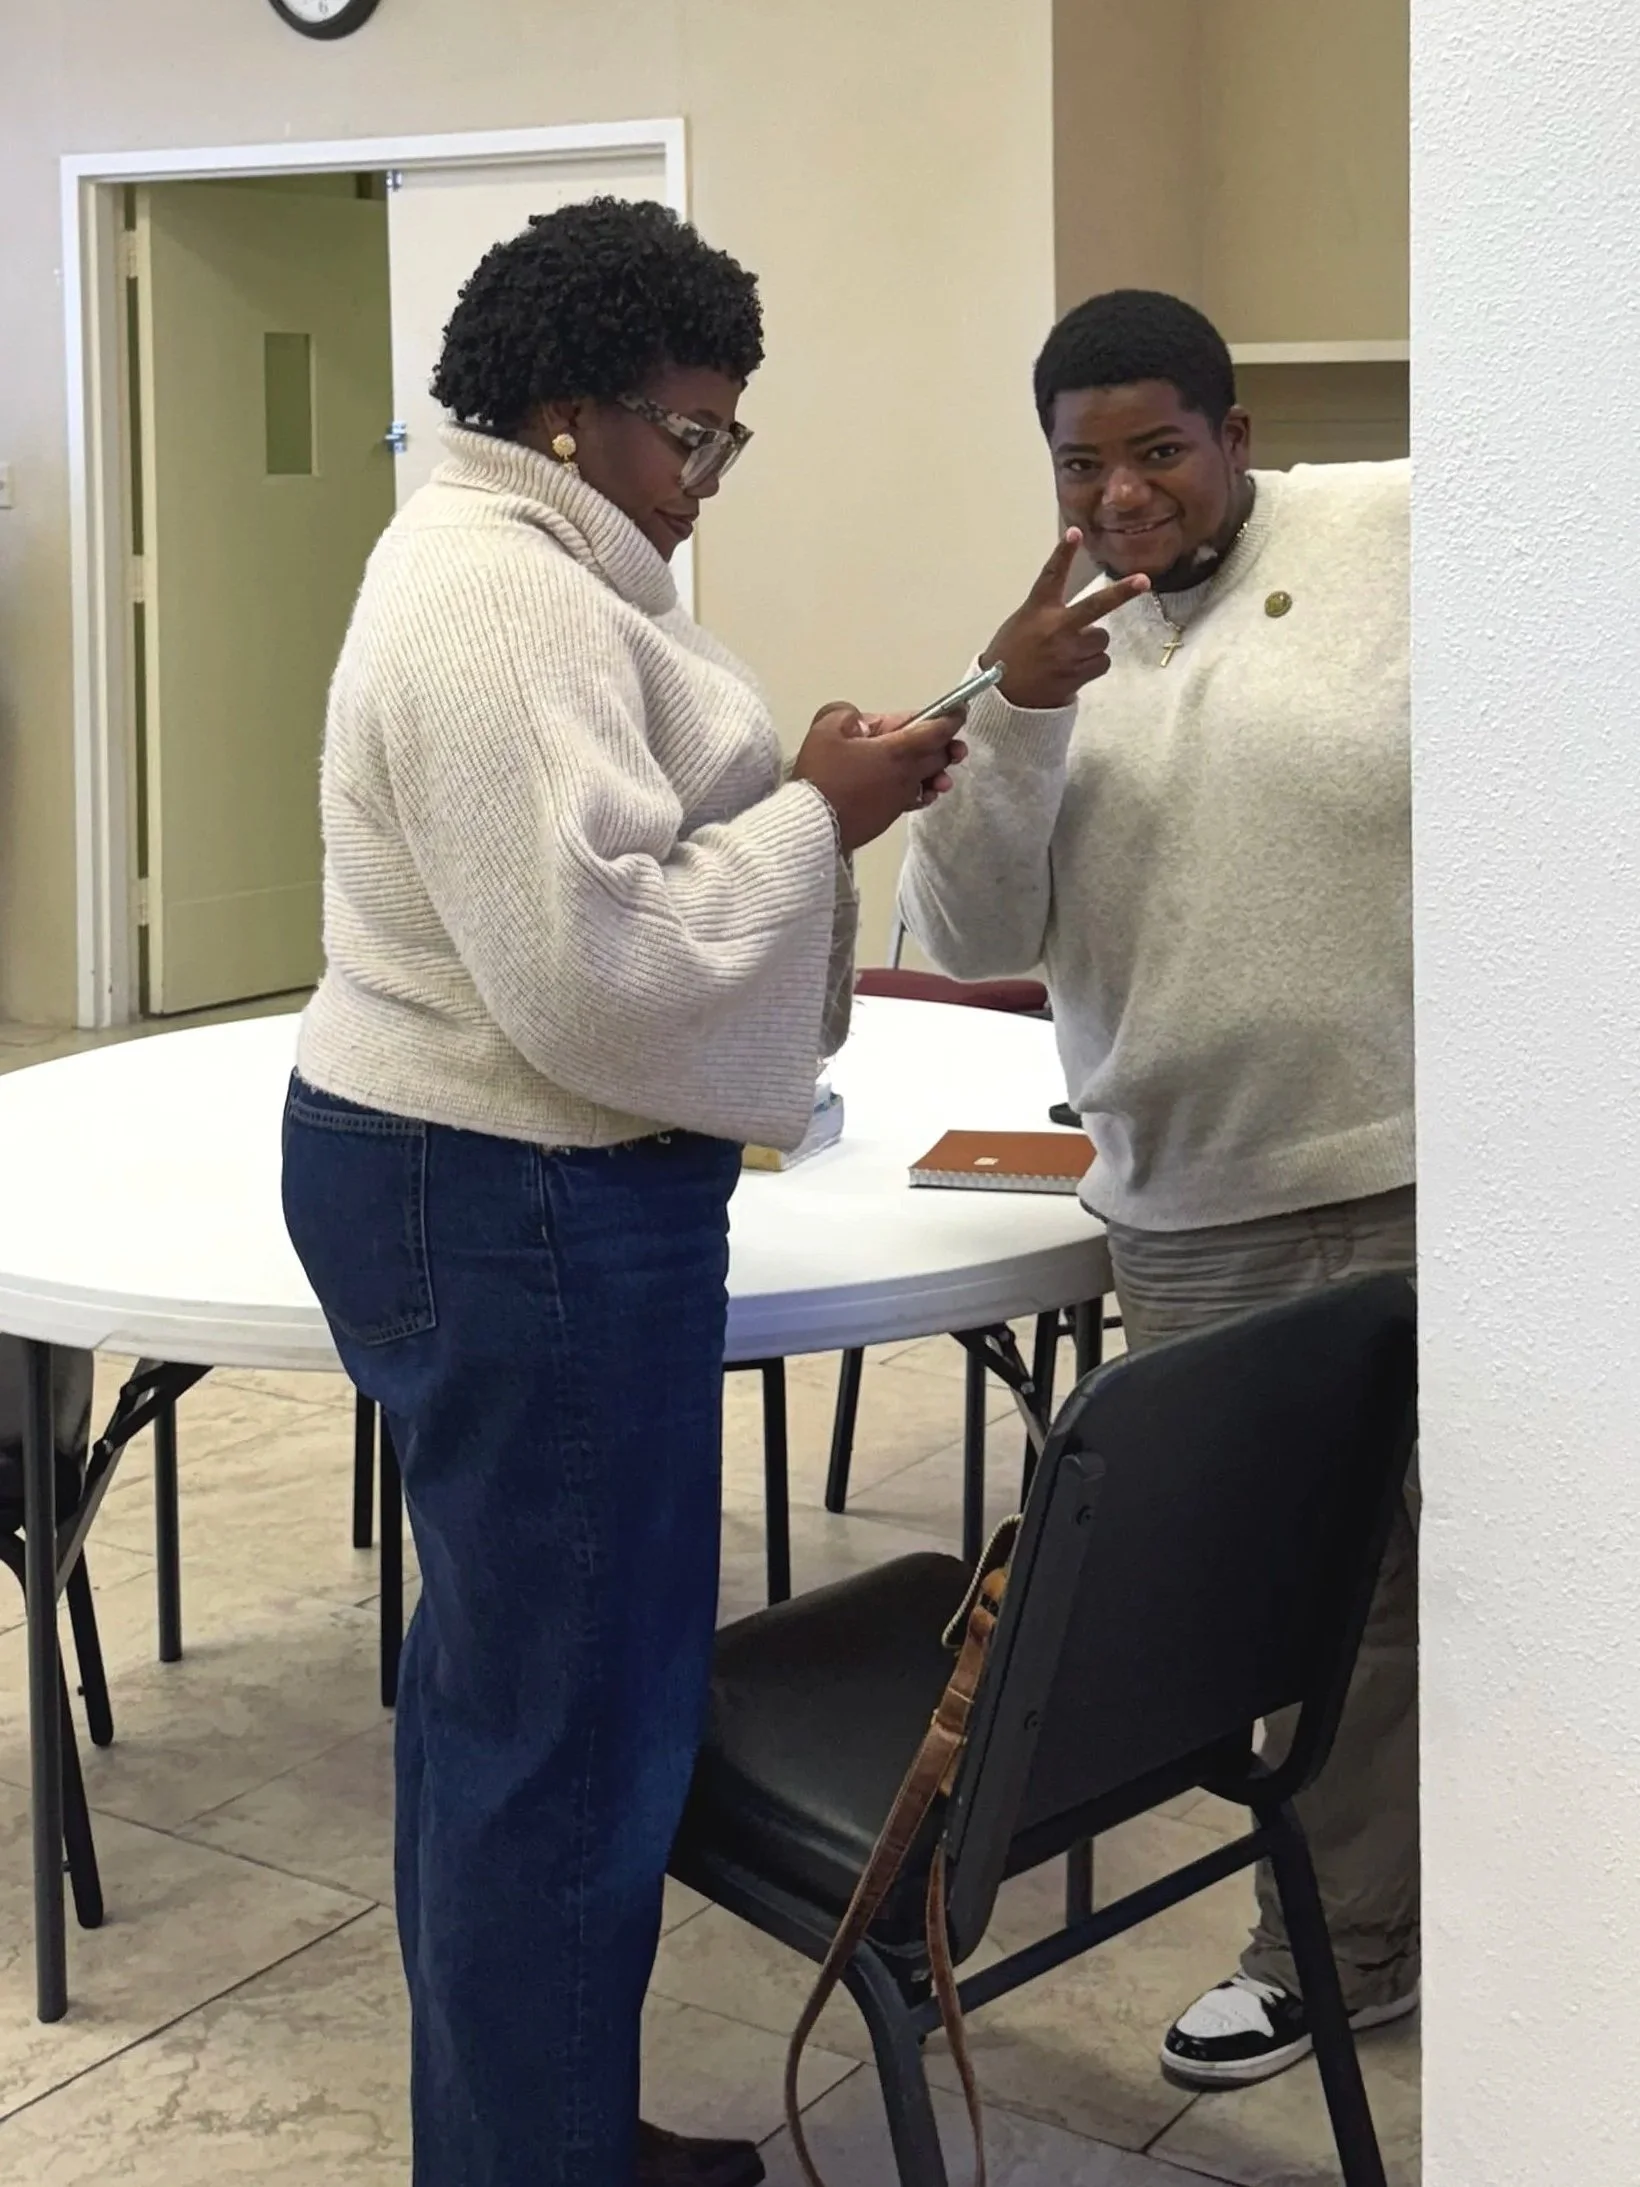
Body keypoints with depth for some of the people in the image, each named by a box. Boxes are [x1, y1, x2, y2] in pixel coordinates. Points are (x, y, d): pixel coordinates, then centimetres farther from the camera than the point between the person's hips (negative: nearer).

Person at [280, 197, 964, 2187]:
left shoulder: (505, 560, 15)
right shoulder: (503, 604, -20)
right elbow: (601, 964, -27)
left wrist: (799, 793, 12)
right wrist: (819, 812, -16)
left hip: (477, 1179, 12)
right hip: (520, 1216, -12)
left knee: (507, 1678, 19)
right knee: (571, 1718, -1)